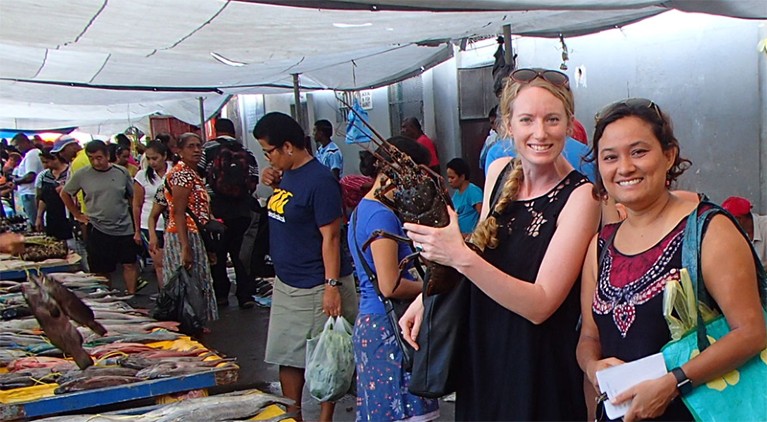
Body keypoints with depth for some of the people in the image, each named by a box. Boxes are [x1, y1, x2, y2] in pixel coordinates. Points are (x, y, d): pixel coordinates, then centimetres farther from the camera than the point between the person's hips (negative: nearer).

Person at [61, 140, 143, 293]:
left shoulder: (121, 172, 1)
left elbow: (133, 197, 11)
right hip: (98, 230, -1)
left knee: (130, 264, 1)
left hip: (125, 228, 1)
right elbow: (65, 194, 11)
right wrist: (78, 215, 7)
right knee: (101, 271, 5)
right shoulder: (81, 175, -2)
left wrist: (136, 224, 8)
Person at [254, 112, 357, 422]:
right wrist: (272, 182, 6)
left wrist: (332, 286, -23)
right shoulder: (287, 174, 8)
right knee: (287, 357, 16)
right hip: (285, 285, 9)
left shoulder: (320, 181, -18)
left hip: (315, 290, -9)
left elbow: (330, 236, -20)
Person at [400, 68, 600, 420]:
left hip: (539, 374, -5)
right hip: (480, 356, 5)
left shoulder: (580, 196, -17)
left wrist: (460, 256, -31)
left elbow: (540, 305, -23)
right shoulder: (499, 172, 0)